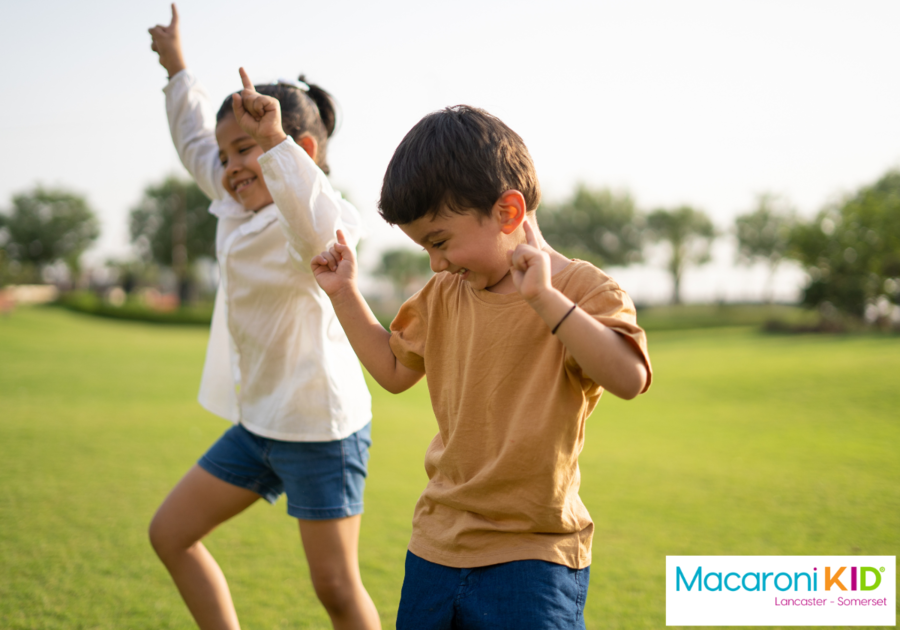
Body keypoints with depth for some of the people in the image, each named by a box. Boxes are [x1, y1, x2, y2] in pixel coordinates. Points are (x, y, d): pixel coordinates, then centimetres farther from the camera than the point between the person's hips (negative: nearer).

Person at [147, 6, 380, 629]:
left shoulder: (303, 225, -19)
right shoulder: (239, 210, 8)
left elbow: (323, 231, -46)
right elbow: (196, 143, 26)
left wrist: (274, 141, -51)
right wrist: (176, 69, 35)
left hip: (321, 427, -9)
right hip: (257, 422, 9)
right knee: (171, 534, 14)